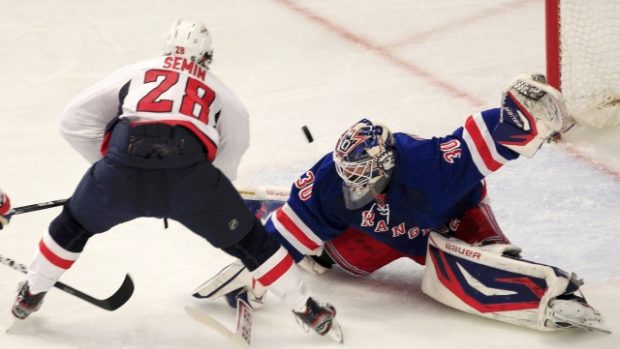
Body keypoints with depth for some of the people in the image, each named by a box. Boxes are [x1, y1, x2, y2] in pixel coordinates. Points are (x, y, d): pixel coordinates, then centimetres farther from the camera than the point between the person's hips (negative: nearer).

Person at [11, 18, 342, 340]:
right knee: (246, 238, 19)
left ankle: (30, 294, 40)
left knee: (75, 224, 29)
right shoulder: (218, 90, 32)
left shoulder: (135, 72, 31)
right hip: (189, 173, 0)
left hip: (123, 169, 1)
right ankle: (306, 309, 25)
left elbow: (73, 120, 27)